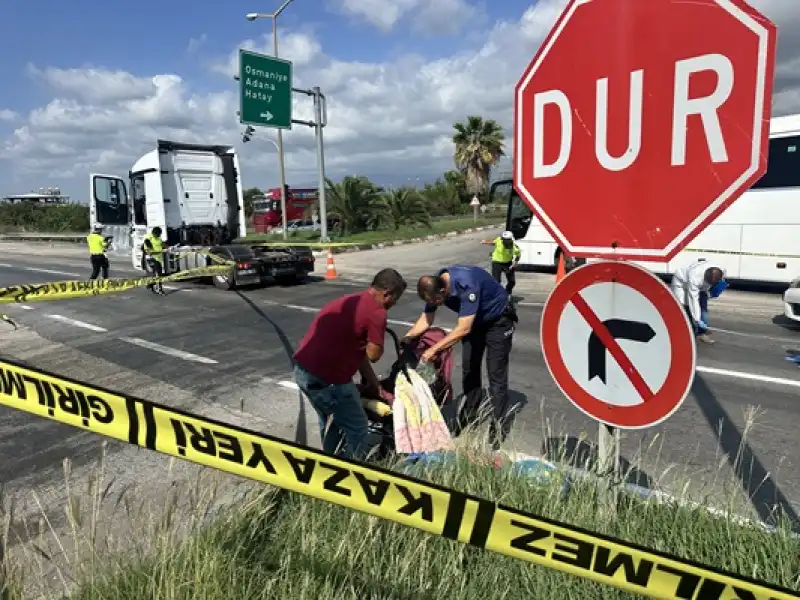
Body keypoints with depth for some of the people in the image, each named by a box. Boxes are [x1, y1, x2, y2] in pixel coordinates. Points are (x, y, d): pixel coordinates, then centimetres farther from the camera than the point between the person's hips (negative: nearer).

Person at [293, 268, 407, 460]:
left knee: (329, 422, 29)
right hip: (326, 378, -10)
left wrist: (376, 385, 21)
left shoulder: (352, 300, 16)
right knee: (356, 428, 10)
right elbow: (373, 355, -9)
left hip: (302, 369, 10)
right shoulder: (376, 312, -14)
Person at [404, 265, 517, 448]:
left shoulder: (467, 285, -40)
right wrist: (406, 338, -21)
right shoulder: (434, 284, -17)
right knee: (469, 369, 9)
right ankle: (469, 416, 24)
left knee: (496, 374, -7)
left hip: (498, 320, -7)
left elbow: (463, 329, -39)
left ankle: (499, 426, 3)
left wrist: (434, 349, -36)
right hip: (474, 320, 7)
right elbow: (426, 319, -7)